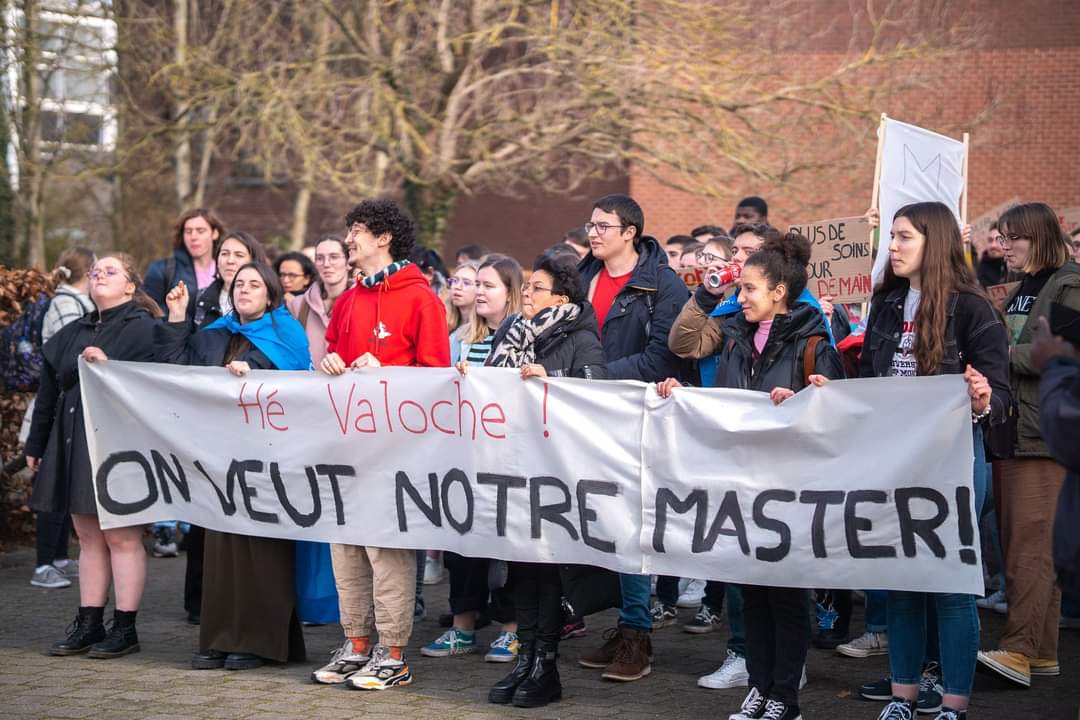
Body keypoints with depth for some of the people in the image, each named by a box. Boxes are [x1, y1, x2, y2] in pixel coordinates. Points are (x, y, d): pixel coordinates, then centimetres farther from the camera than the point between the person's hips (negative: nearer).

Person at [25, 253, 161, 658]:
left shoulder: (145, 329, -5)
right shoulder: (72, 334, 16)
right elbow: (49, 392, 19)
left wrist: (108, 366, -24)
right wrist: (36, 445, 21)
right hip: (75, 444, 7)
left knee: (122, 537, -3)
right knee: (89, 537, 11)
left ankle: (125, 627, 3)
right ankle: (89, 625, 16)